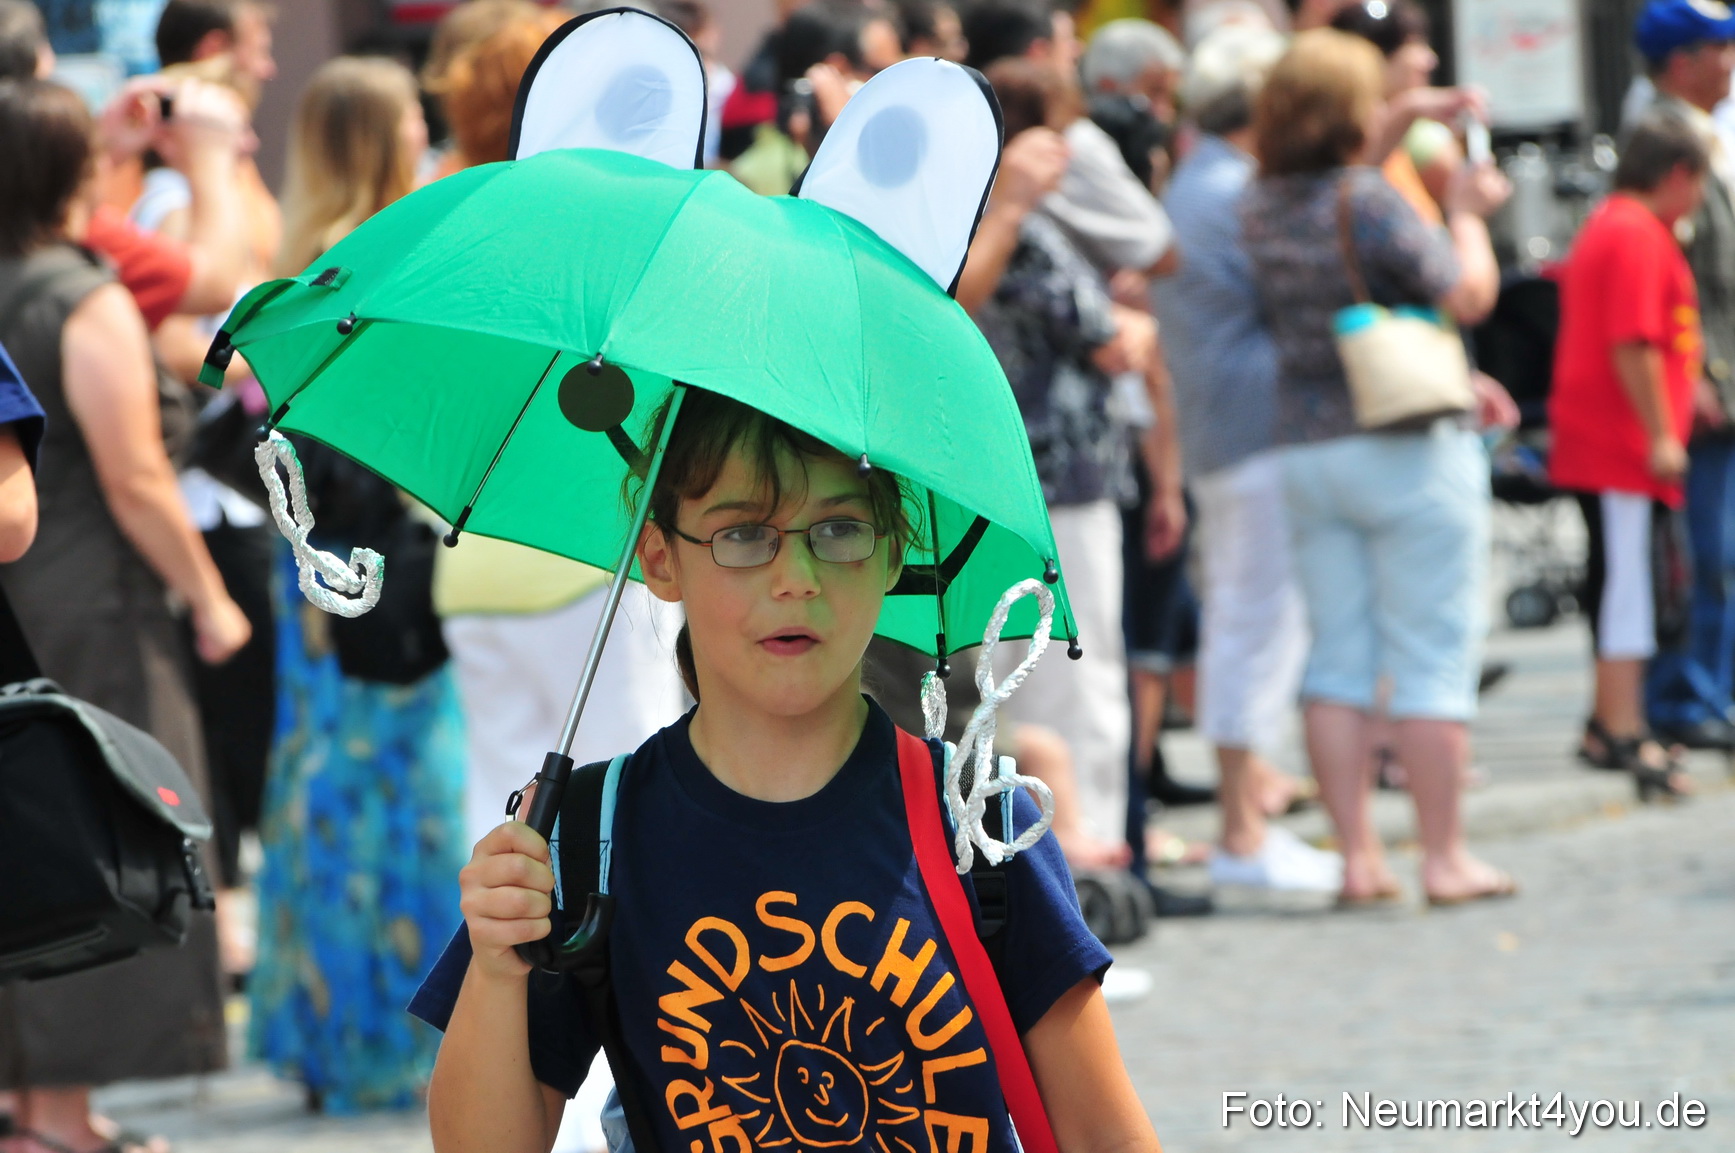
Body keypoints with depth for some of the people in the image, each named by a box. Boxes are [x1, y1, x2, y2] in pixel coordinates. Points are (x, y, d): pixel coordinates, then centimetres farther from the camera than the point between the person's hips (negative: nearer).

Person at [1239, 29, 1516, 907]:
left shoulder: (1260, 208, 6)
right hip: (1408, 447, -6)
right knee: (1431, 659, 0)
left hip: (1305, 452, 6)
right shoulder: (1370, 201, -15)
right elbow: (1467, 296, -15)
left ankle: (1358, 857, 6)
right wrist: (1468, 212, 1)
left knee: (1338, 659, 8)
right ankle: (1444, 858, 1)